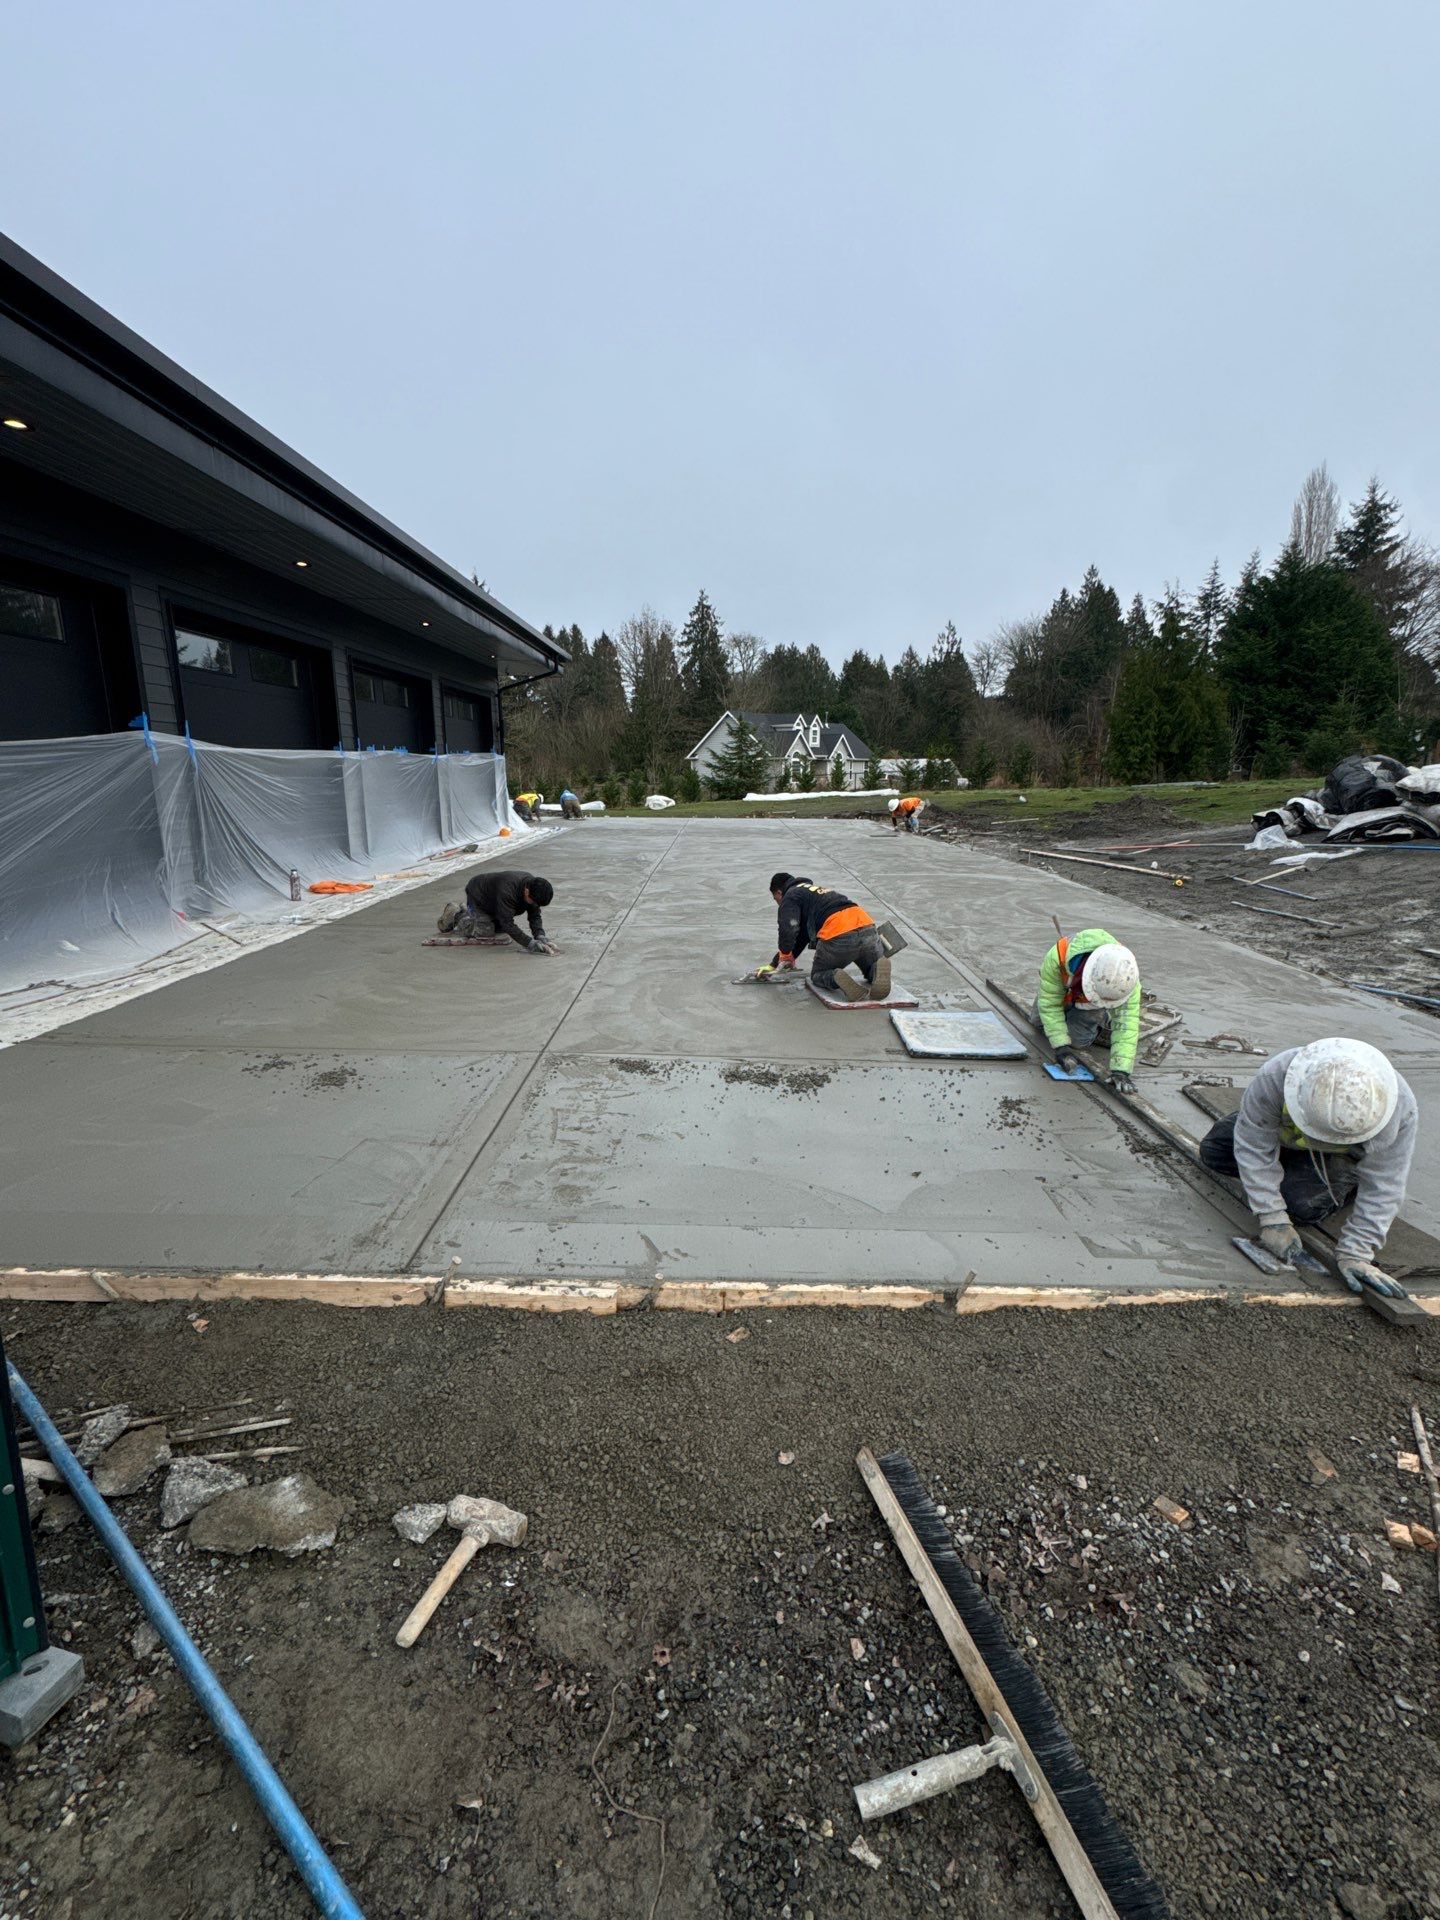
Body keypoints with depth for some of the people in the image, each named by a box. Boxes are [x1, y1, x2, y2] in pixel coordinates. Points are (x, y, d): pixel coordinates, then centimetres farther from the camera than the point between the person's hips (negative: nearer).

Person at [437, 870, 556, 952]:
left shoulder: (533, 891, -22)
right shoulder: (507, 890, -45)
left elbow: (535, 917, -17)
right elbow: (507, 923, -47)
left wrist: (540, 936, -35)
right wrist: (530, 944, -52)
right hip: (476, 893, -7)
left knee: (501, 929, 14)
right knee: (484, 931, -14)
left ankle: (467, 911, 31)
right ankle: (455, 915, 10)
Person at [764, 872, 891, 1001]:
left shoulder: (790, 897, 12)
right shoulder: (816, 890, 38)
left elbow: (788, 931, -8)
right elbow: (802, 936, 41)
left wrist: (785, 956, 11)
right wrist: (774, 964, 42)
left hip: (838, 937, -6)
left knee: (818, 976, 22)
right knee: (873, 971, 28)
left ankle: (836, 978, -13)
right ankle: (878, 970, -9)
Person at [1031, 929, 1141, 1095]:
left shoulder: (1125, 976, -43)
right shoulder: (1057, 956, -46)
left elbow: (1126, 1024, -43)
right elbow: (1050, 1002, -35)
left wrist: (1120, 1071, -50)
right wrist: (1061, 1047, -39)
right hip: (1063, 987, 1)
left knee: (1076, 1038, -16)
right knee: (1038, 1019, 18)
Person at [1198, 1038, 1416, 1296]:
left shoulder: (1400, 1110, -40)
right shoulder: (1274, 1078, -44)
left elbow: (1381, 1190, -32)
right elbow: (1254, 1148, -33)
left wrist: (1354, 1254, -35)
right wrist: (1273, 1220, -34)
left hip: (1347, 1155, -2)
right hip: (1284, 1133, 2)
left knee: (1301, 1206, -25)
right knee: (1212, 1152, 1)